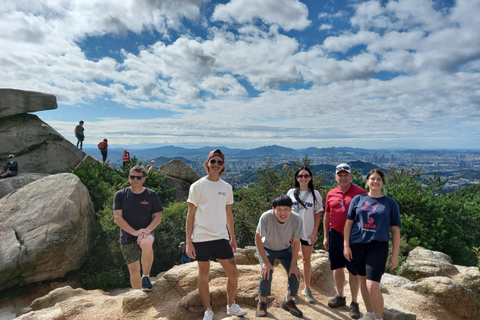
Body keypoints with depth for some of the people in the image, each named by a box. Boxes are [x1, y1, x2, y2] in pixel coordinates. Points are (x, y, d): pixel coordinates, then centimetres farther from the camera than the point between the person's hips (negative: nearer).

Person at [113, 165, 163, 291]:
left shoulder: (151, 195, 1)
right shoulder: (120, 195, 0)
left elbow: (158, 217, 1)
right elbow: (117, 218, -7)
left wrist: (147, 230, -18)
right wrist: (134, 232, -18)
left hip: (146, 233, -1)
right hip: (127, 237, 1)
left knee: (146, 244, -36)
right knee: (133, 270, 6)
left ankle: (146, 276, -14)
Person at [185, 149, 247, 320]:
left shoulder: (226, 187, 7)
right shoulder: (197, 186, -5)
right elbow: (190, 215, -4)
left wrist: (233, 238, 14)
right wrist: (188, 241, -7)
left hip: (221, 237, 4)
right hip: (201, 238, -3)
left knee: (233, 272, 7)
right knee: (204, 274, 9)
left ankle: (231, 306, 30)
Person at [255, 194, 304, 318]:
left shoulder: (297, 220, -31)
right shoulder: (266, 217, -38)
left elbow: (296, 243, -14)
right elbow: (258, 239, -22)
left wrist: (293, 264, -12)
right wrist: (266, 262, -21)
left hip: (285, 249, 3)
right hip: (266, 248, -2)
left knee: (295, 274, -7)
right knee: (266, 273, -20)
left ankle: (288, 302, 21)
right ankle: (262, 302, 9)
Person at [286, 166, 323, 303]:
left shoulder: (315, 194, -1)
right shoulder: (291, 193, 1)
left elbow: (318, 215, 1)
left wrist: (315, 232, -5)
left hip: (308, 232, 0)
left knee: (307, 260, 11)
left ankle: (307, 289, 27)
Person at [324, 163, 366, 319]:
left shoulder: (360, 192, -7)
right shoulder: (331, 194, 5)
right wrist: (325, 236, 10)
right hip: (335, 235, 4)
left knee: (353, 271, 7)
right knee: (337, 267, 15)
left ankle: (354, 303, 23)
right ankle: (340, 297, 34)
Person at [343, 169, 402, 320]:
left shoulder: (390, 203, 4)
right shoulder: (358, 199, 6)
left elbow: (395, 230, 5)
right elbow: (348, 223, 5)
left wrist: (395, 255, 1)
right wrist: (346, 245, 0)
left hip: (377, 247, -2)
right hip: (357, 245, 3)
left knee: (373, 286, -10)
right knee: (363, 280, 15)